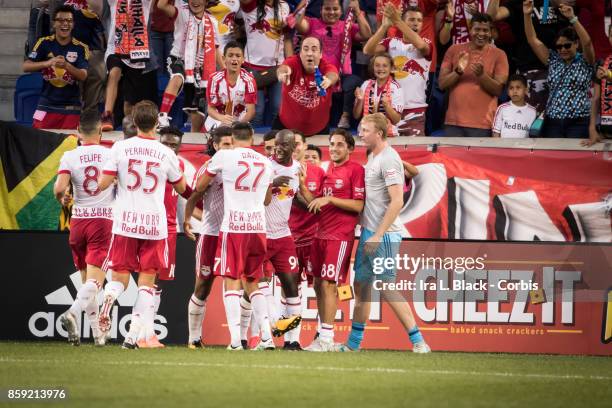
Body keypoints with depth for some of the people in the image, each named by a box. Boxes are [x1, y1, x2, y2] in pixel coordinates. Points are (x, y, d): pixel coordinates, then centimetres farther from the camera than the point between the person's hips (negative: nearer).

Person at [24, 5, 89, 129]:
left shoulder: (80, 48, -1)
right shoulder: (44, 43, 1)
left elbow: (83, 76, -10)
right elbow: (26, 67, -9)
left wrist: (66, 65, -29)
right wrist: (48, 63, -27)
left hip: (71, 108, 0)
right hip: (47, 106, 0)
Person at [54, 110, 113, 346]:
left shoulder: (70, 157, -3)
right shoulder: (111, 155, -3)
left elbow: (59, 188, -15)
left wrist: (62, 199, 8)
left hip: (78, 221, 2)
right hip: (104, 219, -2)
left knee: (86, 280, 15)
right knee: (95, 281, -8)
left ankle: (97, 331, 16)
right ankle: (73, 313, -33)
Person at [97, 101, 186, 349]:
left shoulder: (120, 148, -4)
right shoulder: (166, 154, -1)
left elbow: (102, 184, -5)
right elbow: (181, 188, 13)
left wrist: (115, 176, 16)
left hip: (125, 223, 0)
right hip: (155, 224, 0)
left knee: (120, 277, 10)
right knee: (147, 282, 5)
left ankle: (108, 300, -25)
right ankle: (133, 335, -5)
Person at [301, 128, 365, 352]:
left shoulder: (355, 170, -8)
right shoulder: (329, 170, 17)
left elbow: (359, 206, -13)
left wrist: (329, 199, -17)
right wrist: (302, 187, 5)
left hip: (340, 236, -8)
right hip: (321, 234, 8)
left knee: (328, 285, -10)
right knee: (318, 284, 9)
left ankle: (326, 339, -8)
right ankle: (322, 334, 17)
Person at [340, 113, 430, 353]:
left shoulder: (388, 160, -14)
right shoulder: (372, 158, 15)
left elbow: (397, 202, -20)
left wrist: (378, 235, -21)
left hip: (384, 234, -10)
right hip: (369, 232, 10)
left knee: (386, 287, -10)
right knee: (361, 284, 13)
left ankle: (418, 341, -8)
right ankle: (353, 343, 22)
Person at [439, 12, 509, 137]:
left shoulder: (498, 55, 2)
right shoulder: (454, 50, 8)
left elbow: (498, 89, -2)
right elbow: (442, 84, 5)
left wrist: (481, 75, -19)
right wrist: (458, 71, -13)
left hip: (482, 124, -2)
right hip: (454, 122, 2)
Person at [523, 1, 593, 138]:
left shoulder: (584, 62, 3)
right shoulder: (553, 60, 14)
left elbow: (587, 42, -16)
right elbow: (532, 40, 10)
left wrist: (572, 18, -26)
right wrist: (527, 15, -3)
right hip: (553, 122, 4)